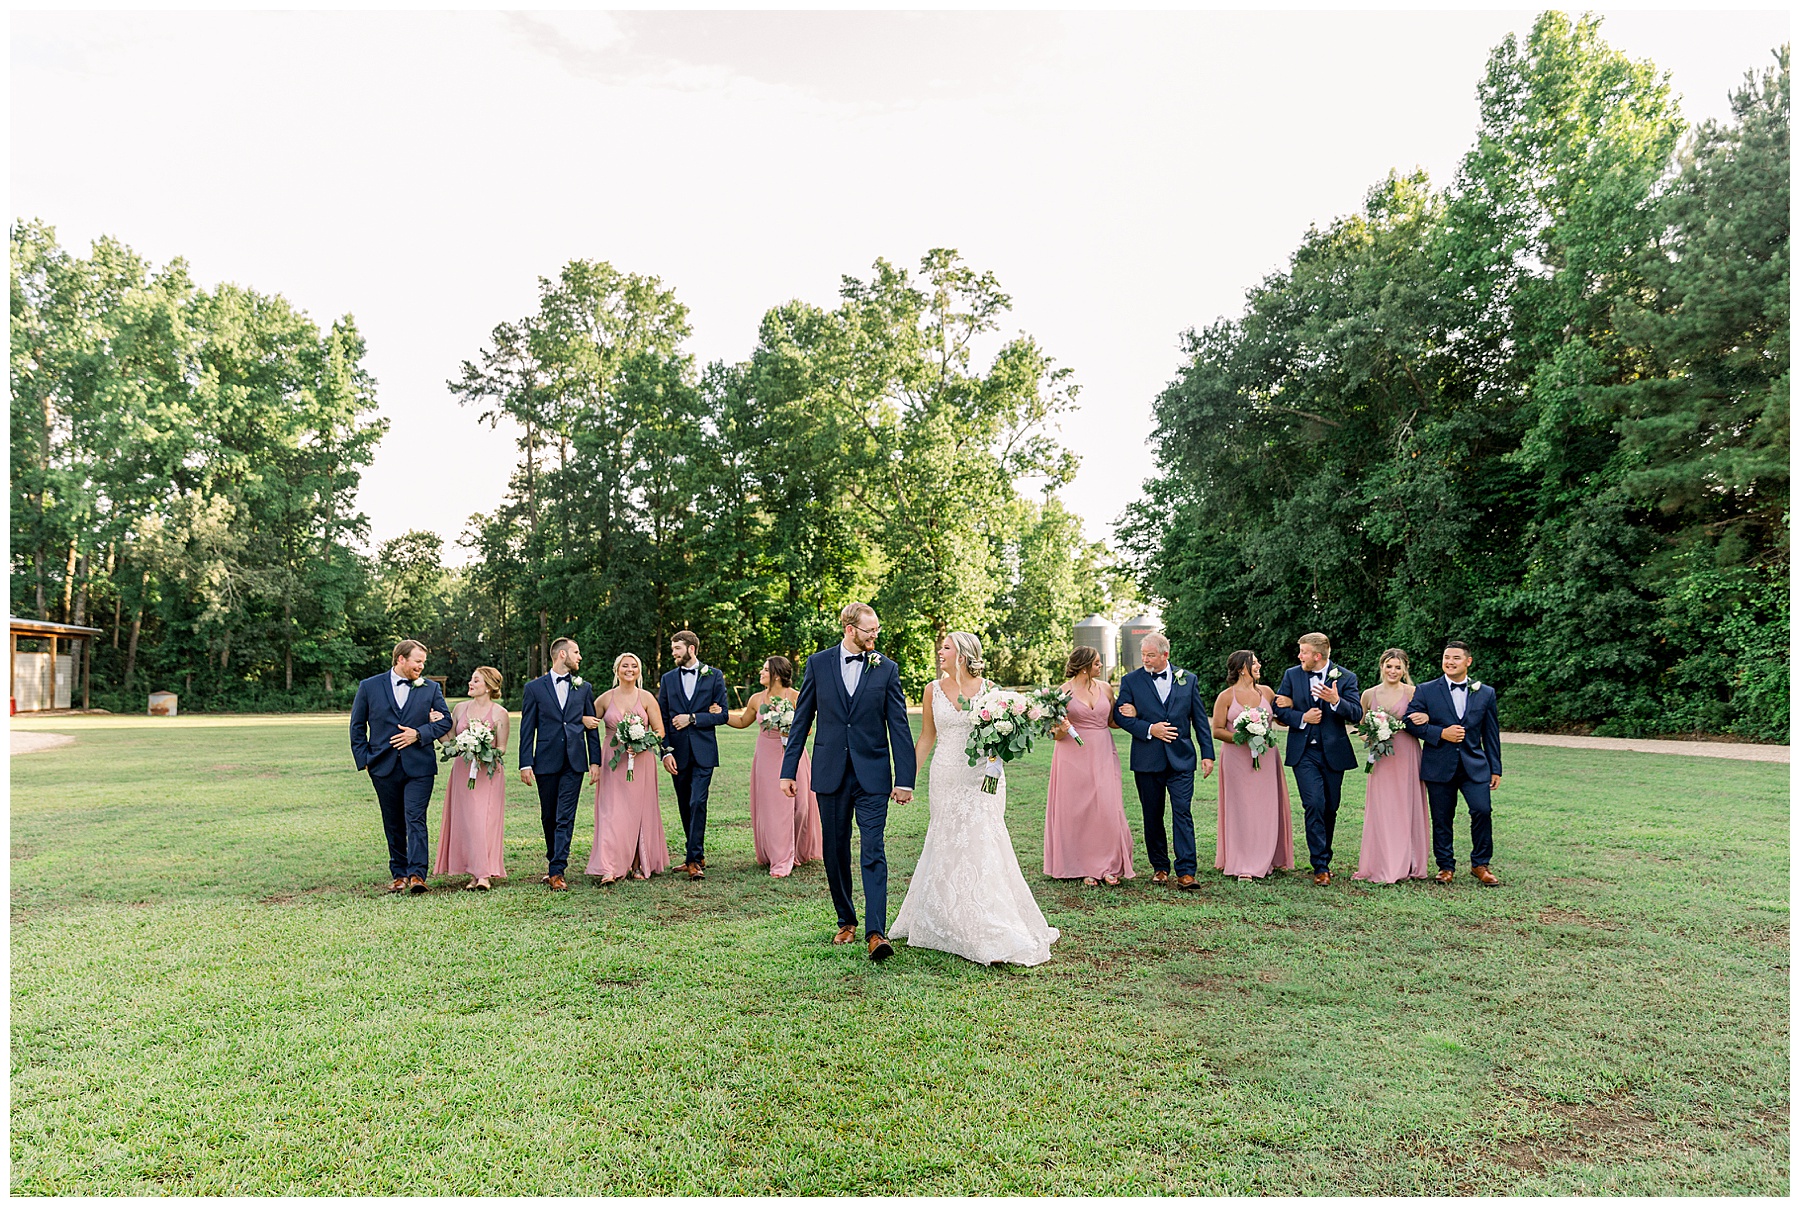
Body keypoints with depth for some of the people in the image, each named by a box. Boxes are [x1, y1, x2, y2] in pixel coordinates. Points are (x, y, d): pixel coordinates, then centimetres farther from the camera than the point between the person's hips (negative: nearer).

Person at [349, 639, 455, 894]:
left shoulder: (430, 688, 6)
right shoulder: (369, 687, 5)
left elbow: (445, 720, 7)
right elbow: (357, 726, 9)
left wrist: (418, 734, -9)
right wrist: (364, 760, 1)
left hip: (418, 767, -1)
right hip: (384, 766, 1)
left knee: (415, 820, -11)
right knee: (393, 824, 10)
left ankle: (417, 875, -14)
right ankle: (399, 874, 20)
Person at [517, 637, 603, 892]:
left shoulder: (584, 687, 9)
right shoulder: (534, 688, 3)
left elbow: (592, 726, 10)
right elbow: (527, 729, 2)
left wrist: (595, 761, 4)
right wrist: (525, 764, -5)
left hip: (574, 762, 0)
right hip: (546, 761, 0)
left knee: (565, 818, -6)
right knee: (549, 817, 10)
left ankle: (557, 871, -7)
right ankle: (554, 862, 27)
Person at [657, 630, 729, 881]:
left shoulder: (714, 676, 3)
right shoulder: (668, 678, 10)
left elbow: (722, 715, 0)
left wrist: (692, 718, -11)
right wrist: (665, 752, -3)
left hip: (703, 751, -3)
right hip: (678, 752, 3)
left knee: (697, 803, -12)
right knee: (684, 805, 9)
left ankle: (694, 859, -9)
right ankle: (696, 855, 21)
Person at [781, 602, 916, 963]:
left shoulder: (886, 669, 1)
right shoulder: (818, 664, 3)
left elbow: (899, 726, 0)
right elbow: (801, 720, 6)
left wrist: (904, 779, -5)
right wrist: (789, 771, 4)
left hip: (872, 775, -2)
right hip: (830, 773, 2)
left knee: (874, 852, -9)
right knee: (835, 852, 11)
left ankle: (876, 932, -12)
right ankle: (846, 921, 27)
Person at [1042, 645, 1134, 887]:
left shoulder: (1105, 688, 8)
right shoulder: (1064, 691, -4)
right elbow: (1056, 734, 0)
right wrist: (1061, 730, -23)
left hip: (1103, 755, 3)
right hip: (1074, 756, -3)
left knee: (1108, 810, -2)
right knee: (1078, 812, 2)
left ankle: (1109, 867, 7)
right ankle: (1086, 869, 11)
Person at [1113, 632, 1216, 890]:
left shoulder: (1188, 679, 6)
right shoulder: (1131, 681, 2)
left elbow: (1200, 718, 8)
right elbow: (1119, 715, -2)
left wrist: (1207, 753, 3)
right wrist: (1149, 729, -13)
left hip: (1181, 759, 0)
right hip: (1147, 760, 1)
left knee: (1183, 812, -8)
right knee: (1152, 816, 8)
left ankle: (1185, 872, -7)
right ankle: (1160, 867, 21)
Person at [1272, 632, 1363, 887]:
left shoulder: (1345, 678, -2)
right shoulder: (1292, 675, 3)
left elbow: (1357, 715, -8)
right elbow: (1279, 709, 5)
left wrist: (1336, 701, -26)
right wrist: (1302, 718, -12)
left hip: (1333, 752, 1)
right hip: (1304, 752, -1)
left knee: (1330, 808, 10)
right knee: (1314, 805, -13)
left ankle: (1323, 858, 28)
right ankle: (1321, 867, -8)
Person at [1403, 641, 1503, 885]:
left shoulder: (1486, 693, 8)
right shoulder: (1425, 690, 2)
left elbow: (1491, 734, 10)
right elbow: (1410, 721, -3)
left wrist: (1495, 769, 10)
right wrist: (1441, 733, -15)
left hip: (1474, 766, 1)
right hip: (1439, 766, -1)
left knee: (1482, 810, -12)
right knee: (1442, 819, 4)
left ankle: (1480, 864, 6)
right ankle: (1446, 866, 19)